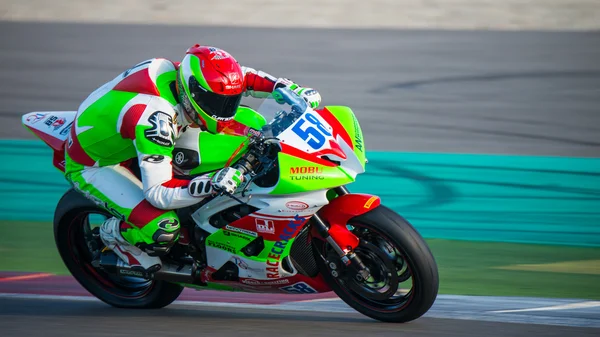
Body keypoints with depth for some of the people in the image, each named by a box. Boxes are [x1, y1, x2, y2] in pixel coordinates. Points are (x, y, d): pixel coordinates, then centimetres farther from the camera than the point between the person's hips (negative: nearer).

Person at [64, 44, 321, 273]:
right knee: (163, 230, -30)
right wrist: (212, 185, -51)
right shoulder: (154, 118, -40)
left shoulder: (186, 75, -16)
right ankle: (114, 232, 2)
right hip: (93, 165, -9)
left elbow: (238, 80, 3)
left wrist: (294, 90, -10)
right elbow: (157, 192, -39)